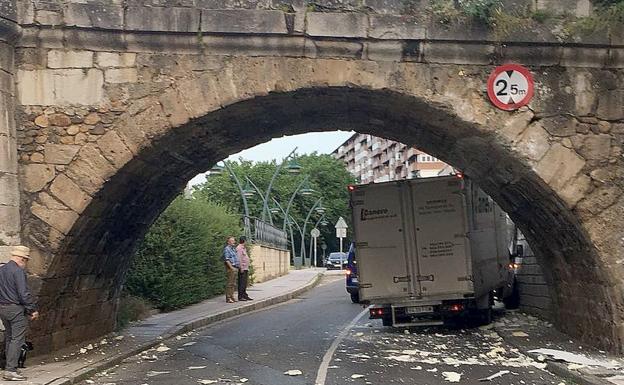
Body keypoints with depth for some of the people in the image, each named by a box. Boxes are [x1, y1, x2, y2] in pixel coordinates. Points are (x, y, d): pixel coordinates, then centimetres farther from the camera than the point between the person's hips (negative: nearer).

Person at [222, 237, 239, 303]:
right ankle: (228, 298, -7)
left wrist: (237, 267, 17)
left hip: (235, 268, 10)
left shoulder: (233, 249, 20)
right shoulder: (226, 249, -9)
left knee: (233, 284, 11)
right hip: (230, 268, -10)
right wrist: (231, 267, -21)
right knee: (229, 283, -8)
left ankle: (232, 297, 16)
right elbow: (227, 260, -17)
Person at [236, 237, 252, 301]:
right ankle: (240, 296, -5)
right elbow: (239, 259, -18)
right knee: (241, 283, -7)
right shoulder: (239, 248, -12)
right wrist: (241, 268, -21)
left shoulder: (244, 248, 20)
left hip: (245, 268, 10)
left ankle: (245, 295, 17)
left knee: (245, 283, 12)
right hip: (242, 269, -10)